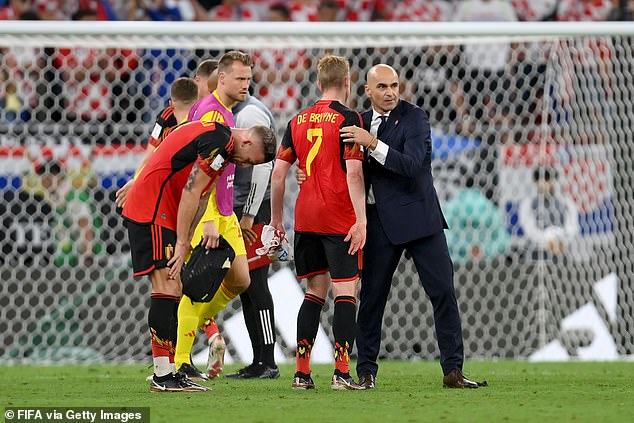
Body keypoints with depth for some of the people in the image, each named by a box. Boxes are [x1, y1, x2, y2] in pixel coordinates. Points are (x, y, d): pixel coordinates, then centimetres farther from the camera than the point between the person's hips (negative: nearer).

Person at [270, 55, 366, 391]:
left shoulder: (298, 121, 10)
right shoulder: (347, 119, -7)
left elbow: (278, 172, 10)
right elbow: (353, 173, -15)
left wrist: (276, 219, 17)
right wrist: (361, 220, -16)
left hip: (305, 219, 5)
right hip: (339, 220, -5)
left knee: (315, 291, 13)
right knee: (345, 292, -3)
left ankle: (302, 372, 8)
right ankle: (341, 372, -11)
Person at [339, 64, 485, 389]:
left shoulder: (414, 118, -7)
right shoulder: (362, 123, 10)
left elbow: (411, 164, -21)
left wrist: (373, 143, -27)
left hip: (417, 216, -4)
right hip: (380, 221, 4)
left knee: (443, 291, -7)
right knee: (372, 295, 3)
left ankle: (452, 370, -3)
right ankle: (366, 370, 13)